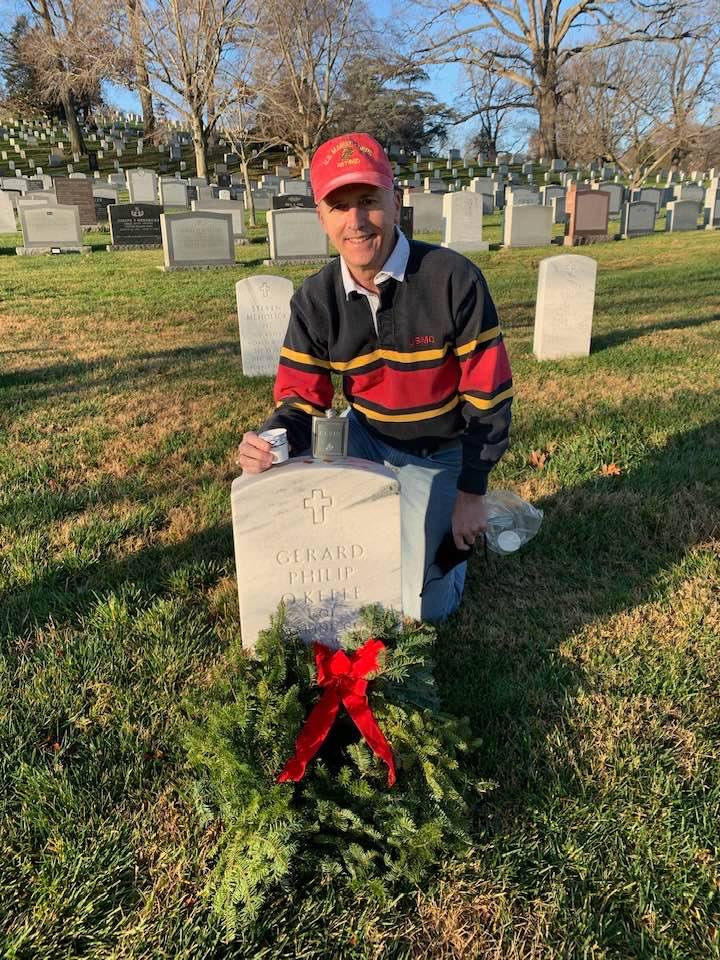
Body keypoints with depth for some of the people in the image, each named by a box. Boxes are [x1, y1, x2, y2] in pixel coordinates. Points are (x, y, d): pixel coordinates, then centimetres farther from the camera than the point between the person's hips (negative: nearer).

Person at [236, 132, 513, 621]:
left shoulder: (455, 279, -21)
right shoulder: (314, 300, -11)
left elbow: (488, 394, -16)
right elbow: (302, 397, -9)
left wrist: (472, 492, -12)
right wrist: (271, 437, -33)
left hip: (439, 455, -3)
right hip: (364, 440, 4)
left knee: (418, 606, -10)